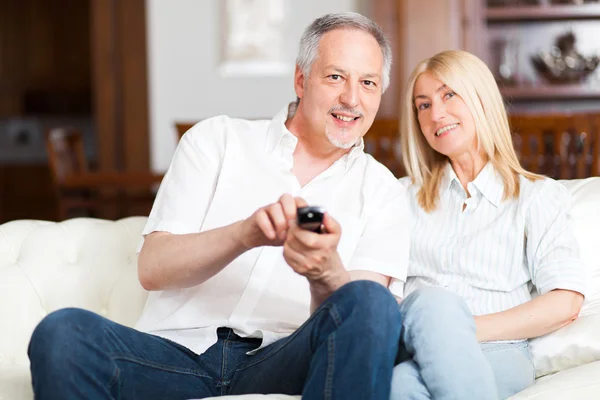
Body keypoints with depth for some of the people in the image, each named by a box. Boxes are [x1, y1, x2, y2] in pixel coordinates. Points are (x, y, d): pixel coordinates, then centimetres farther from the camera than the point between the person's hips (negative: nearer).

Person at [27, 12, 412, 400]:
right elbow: (152, 268, 0)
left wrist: (326, 273, -27)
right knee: (61, 331, -30)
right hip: (180, 349, 0)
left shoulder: (383, 192, 13)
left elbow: (361, 312, -2)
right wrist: (245, 233, -19)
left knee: (374, 304, -31)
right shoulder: (217, 139, 12)